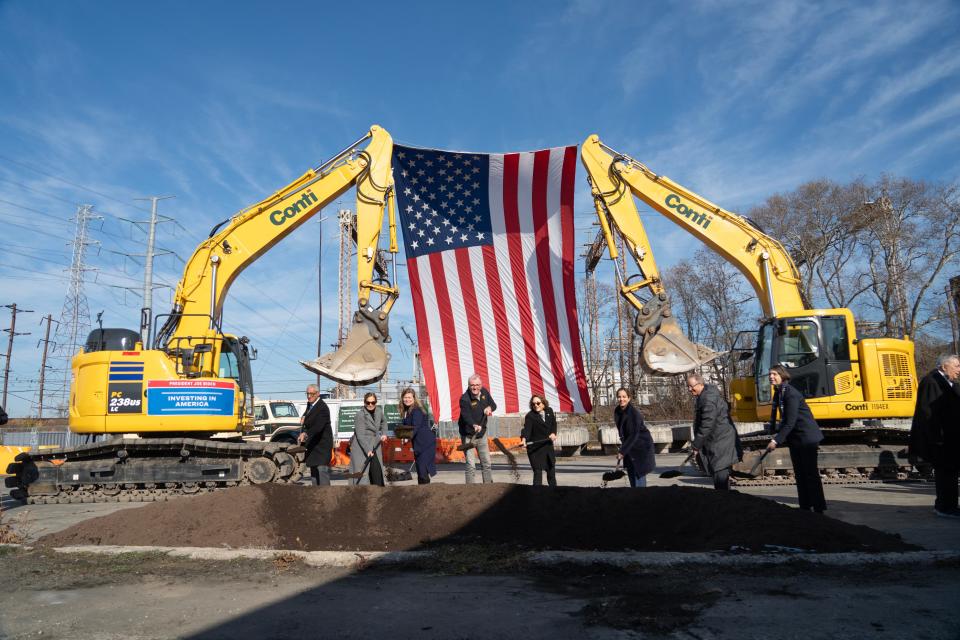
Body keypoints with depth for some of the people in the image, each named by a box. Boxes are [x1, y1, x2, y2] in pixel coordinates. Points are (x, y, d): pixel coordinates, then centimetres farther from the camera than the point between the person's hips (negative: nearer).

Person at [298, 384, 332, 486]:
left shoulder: (323, 408, -20)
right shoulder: (310, 404, 8)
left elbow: (318, 426, -34)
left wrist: (306, 434, -49)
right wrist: (304, 418, 3)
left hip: (321, 445, -10)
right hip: (312, 445, 10)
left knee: (322, 469, -15)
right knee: (313, 472, 15)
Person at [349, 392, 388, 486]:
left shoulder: (379, 411, 4)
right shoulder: (360, 414, -15)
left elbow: (383, 421, 28)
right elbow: (360, 435, -20)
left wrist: (384, 433, 13)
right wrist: (368, 450, -26)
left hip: (374, 446, 6)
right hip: (361, 447, -6)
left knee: (377, 470, 6)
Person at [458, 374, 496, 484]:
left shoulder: (484, 392, -2)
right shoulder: (464, 399, -23)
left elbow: (493, 404, 10)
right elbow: (466, 416, -35)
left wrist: (489, 408, -14)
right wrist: (474, 425, -54)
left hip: (482, 434, 6)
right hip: (468, 436, -6)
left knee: (486, 463, 15)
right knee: (470, 465, -7)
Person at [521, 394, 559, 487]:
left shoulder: (549, 411, 1)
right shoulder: (530, 416, -17)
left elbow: (553, 423, 12)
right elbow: (526, 429, -30)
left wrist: (553, 433, -6)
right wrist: (524, 439, -48)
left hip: (548, 445, 6)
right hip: (535, 448, -6)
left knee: (551, 469, 20)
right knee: (538, 471, -11)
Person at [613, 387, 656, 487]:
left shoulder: (634, 412, -24)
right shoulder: (617, 411, -2)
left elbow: (634, 435, -25)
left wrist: (622, 452, -25)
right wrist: (623, 448, 10)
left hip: (641, 445, -8)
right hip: (630, 446, 8)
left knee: (639, 473, -9)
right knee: (630, 472, 12)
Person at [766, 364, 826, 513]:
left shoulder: (791, 394, -22)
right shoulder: (778, 393, 5)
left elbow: (790, 422, -25)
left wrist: (776, 441, -25)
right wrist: (776, 435, 10)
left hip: (807, 436, -9)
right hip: (795, 438, 9)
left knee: (811, 473, -4)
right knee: (799, 473, 13)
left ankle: (819, 508, 3)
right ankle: (805, 506, 21)